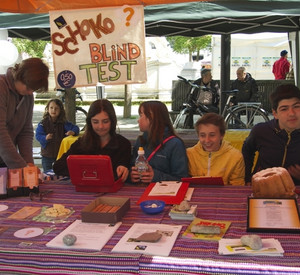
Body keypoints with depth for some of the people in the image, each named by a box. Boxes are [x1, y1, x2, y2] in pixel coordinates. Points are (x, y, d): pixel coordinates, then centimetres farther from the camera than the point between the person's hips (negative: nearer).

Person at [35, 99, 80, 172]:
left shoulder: (64, 123, -3)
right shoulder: (43, 123, -8)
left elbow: (75, 128, -9)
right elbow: (38, 135, -14)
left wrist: (73, 132, -33)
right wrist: (45, 138, -35)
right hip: (47, 155, -1)